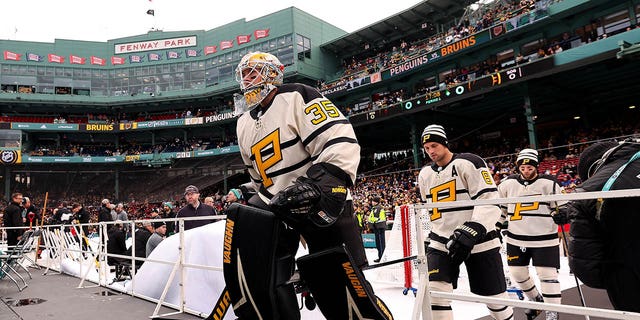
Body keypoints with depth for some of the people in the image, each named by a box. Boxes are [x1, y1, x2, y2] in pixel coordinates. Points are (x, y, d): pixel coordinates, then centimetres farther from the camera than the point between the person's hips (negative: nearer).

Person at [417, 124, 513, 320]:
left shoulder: (468, 163, -9)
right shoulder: (425, 175, 10)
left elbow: (490, 200, -17)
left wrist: (472, 231, -29)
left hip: (478, 241, -4)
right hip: (442, 243, 4)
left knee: (494, 296, 10)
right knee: (433, 291, -14)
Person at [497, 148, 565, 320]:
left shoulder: (548, 183, -7)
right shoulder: (508, 183, 2)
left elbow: (562, 205, 0)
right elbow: (500, 205, 14)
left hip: (544, 238, -3)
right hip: (516, 239, 4)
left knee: (547, 274, -3)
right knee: (517, 273, 10)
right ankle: (536, 299, 36)